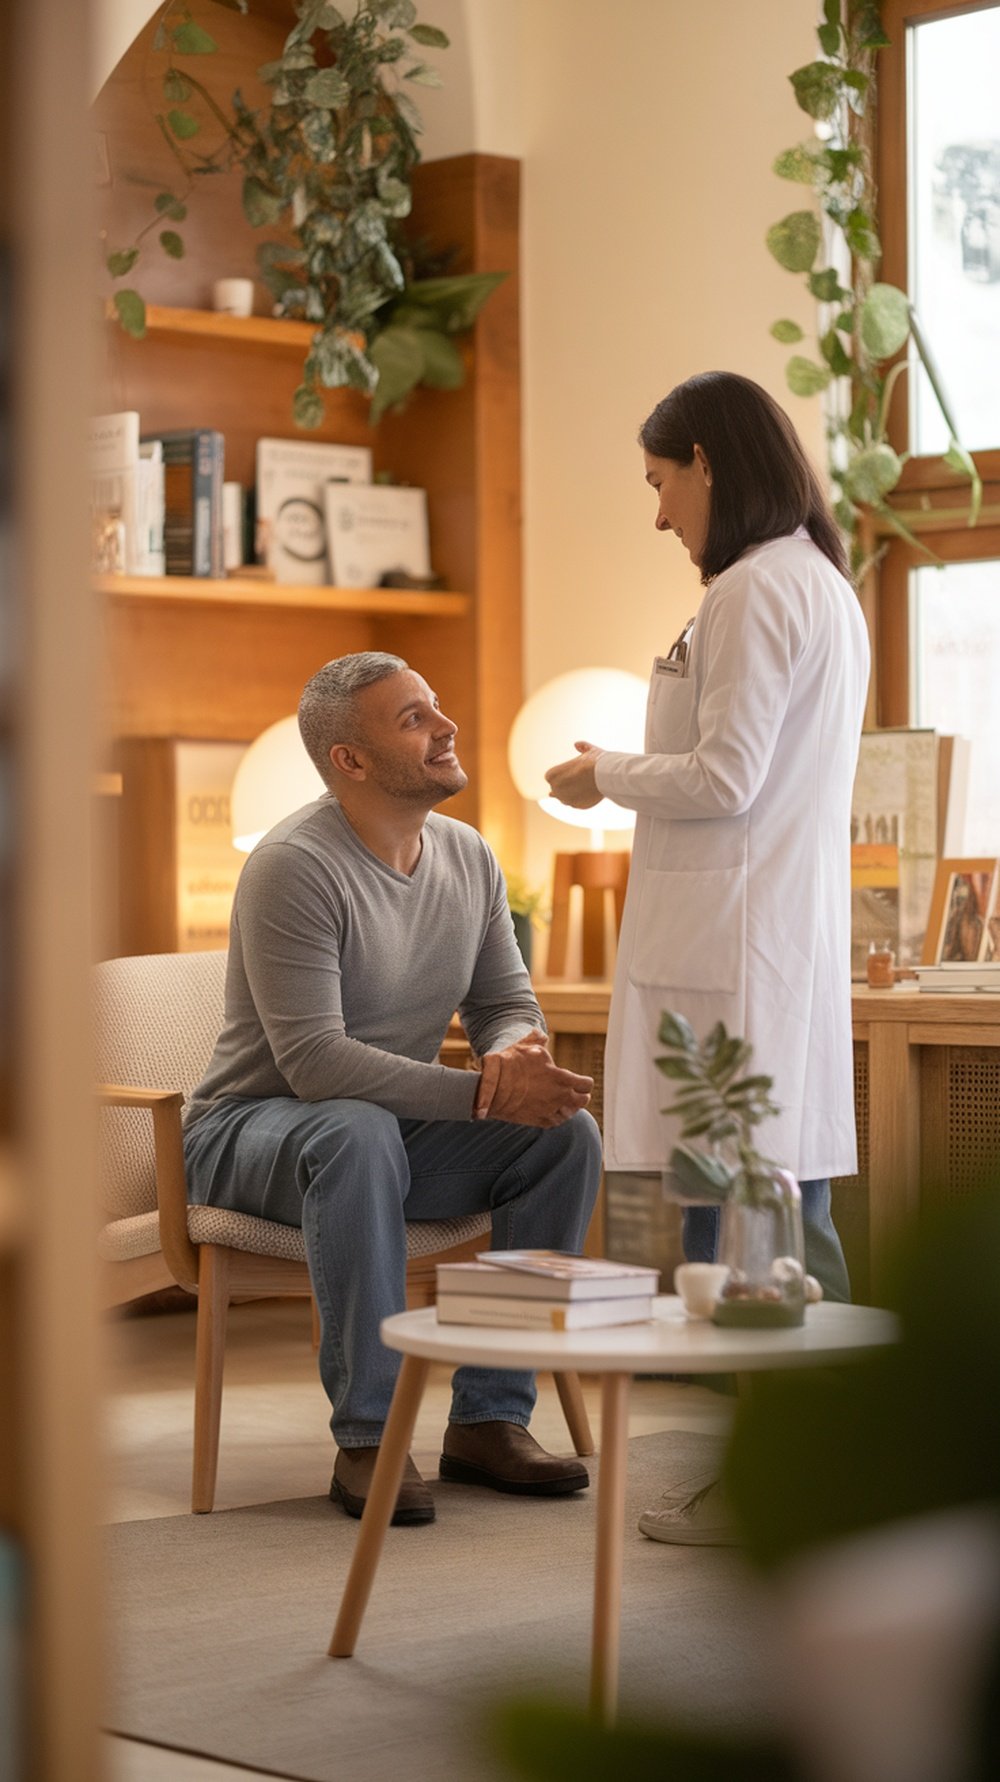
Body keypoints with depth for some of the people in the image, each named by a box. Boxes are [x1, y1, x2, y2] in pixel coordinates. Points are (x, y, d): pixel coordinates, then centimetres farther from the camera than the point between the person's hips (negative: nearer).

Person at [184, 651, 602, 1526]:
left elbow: (508, 1003, 7)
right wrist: (484, 1093, -34)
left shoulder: (469, 857, 3)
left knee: (567, 1133, -15)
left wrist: (519, 1054, -20)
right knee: (360, 1135, -40)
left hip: (398, 1125, 7)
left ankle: (489, 1419, -11)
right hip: (253, 1127, -7)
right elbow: (314, 1060, -29)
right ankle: (366, 1440, -31)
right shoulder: (294, 865, -22)